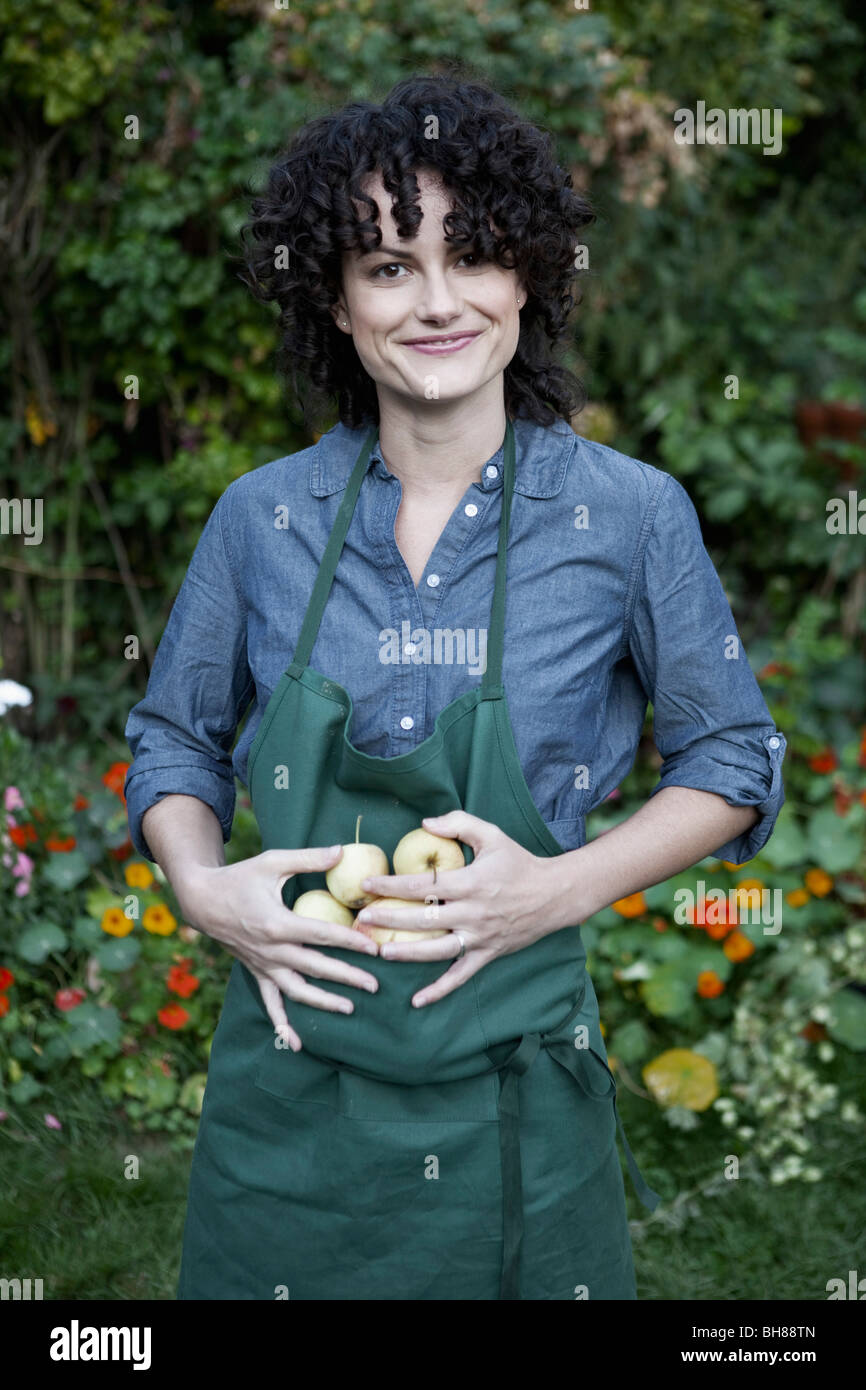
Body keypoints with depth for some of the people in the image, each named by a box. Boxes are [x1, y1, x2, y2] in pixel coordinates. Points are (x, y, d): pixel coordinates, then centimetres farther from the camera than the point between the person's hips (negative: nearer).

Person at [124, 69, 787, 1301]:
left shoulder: (630, 514, -6)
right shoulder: (262, 516, -1)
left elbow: (732, 761, 2)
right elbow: (174, 740, 12)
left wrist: (563, 885, -13)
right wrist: (203, 888, -8)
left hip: (509, 1086, -1)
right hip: (290, 1075, 2)